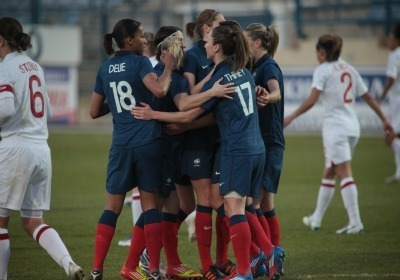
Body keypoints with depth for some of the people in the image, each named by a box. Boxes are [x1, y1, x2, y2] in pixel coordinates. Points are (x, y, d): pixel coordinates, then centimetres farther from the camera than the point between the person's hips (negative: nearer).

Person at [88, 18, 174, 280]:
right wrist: (169, 67, -9)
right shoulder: (140, 62, -6)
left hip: (121, 144, 4)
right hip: (148, 141, -4)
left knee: (112, 206, 8)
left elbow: (95, 111, 14)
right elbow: (160, 90, -23)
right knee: (150, 203, 4)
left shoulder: (105, 69, 9)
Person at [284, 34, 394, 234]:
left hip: (335, 126, -7)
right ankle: (316, 219, 24)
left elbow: (312, 100, -18)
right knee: (328, 174, 16)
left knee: (345, 174, -10)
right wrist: (384, 119, 21)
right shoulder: (349, 69, 14)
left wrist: (291, 117, -15)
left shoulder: (322, 70, -6)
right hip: (352, 126, 7)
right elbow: (368, 97, 16)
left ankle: (355, 223, -16)